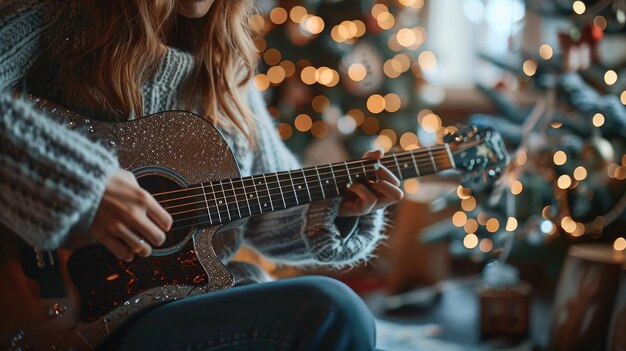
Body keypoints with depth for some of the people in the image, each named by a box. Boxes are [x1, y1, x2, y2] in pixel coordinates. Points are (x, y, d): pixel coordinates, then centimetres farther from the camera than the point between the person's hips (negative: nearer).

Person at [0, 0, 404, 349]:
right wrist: (86, 188, -26)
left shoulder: (226, 69, 14)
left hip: (202, 290, 6)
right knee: (330, 311, -24)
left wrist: (337, 207, -1)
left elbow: (267, 211, 17)